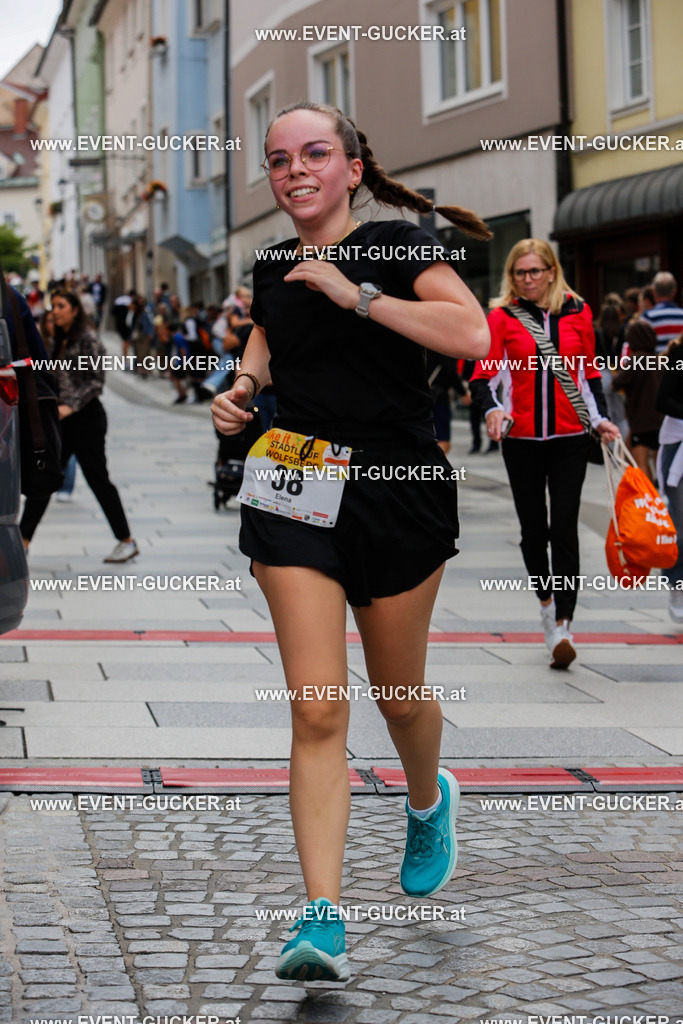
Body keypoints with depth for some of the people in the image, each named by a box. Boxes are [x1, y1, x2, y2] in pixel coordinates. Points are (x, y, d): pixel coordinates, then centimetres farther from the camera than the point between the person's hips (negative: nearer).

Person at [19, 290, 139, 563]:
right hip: (62, 420, 8)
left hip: (86, 419, -8)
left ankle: (127, 542, 9)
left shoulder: (87, 338, -10)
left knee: (97, 479, -2)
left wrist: (70, 407, -23)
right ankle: (23, 540, 2)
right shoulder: (61, 341, 15)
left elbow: (96, 380, -16)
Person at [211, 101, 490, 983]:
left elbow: (472, 333, -20)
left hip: (396, 492, -2)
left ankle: (429, 801, 49)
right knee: (316, 711, -9)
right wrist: (240, 394, 4)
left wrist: (357, 293, -20)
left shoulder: (395, 244, -5)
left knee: (398, 694, 14)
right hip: (296, 491, 3)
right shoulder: (272, 271, 10)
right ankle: (323, 919, -11)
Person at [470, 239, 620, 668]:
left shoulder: (577, 312, 6)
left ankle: (562, 625, -8)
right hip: (522, 439, 0)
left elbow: (589, 372, 14)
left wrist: (601, 417, 2)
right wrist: (492, 408, -23)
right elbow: (483, 376, -3)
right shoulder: (502, 316, 1)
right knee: (533, 528, 9)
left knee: (565, 528, -8)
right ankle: (546, 599, 33)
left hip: (570, 438, 0)